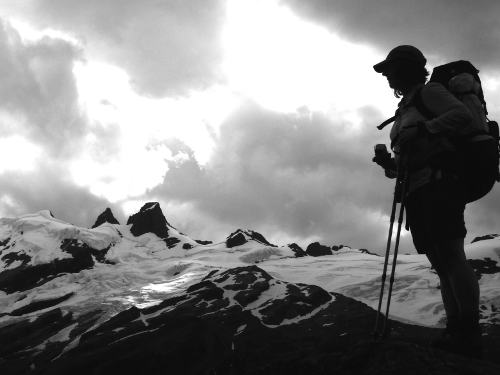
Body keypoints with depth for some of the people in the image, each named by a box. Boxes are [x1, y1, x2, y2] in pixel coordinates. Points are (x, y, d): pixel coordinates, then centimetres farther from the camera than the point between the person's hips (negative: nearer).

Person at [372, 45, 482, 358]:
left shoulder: (429, 91, 4)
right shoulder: (406, 110, 28)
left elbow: (462, 115, -15)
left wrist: (423, 129, -25)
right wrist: (390, 164, 8)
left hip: (439, 182, -9)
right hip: (419, 192, 10)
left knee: (451, 255, -18)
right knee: (441, 262, 3)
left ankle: (470, 334, -20)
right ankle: (456, 331, 3)